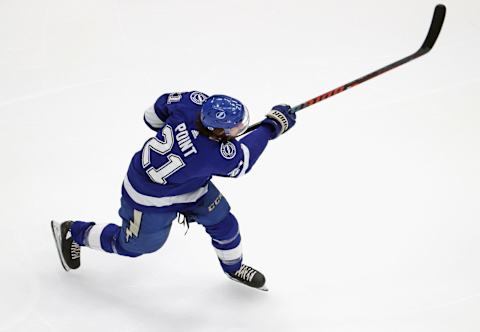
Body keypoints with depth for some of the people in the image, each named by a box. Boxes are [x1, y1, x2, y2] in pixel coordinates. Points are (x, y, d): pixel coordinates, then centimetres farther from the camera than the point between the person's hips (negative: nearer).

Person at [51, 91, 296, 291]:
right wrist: (272, 126, -18)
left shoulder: (197, 101, -27)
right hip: (151, 197, -7)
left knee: (223, 222, 12)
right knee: (134, 245, 18)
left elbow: (163, 105, -6)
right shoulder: (213, 156, -43)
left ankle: (234, 267, 41)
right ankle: (72, 233, 39)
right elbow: (241, 162, -21)